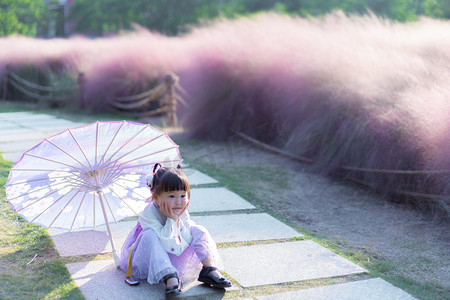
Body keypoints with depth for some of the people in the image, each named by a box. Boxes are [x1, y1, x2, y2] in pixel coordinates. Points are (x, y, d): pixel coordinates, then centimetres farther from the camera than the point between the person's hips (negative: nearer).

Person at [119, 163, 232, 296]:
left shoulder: (181, 213, -10)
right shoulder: (149, 215, -28)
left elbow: (181, 247, -15)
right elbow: (165, 244, -36)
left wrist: (178, 221, -26)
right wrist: (171, 220, -36)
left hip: (171, 257, 6)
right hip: (146, 261, -5)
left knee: (198, 231, -6)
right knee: (149, 235, -38)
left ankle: (209, 270, -17)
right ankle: (170, 278, -44)